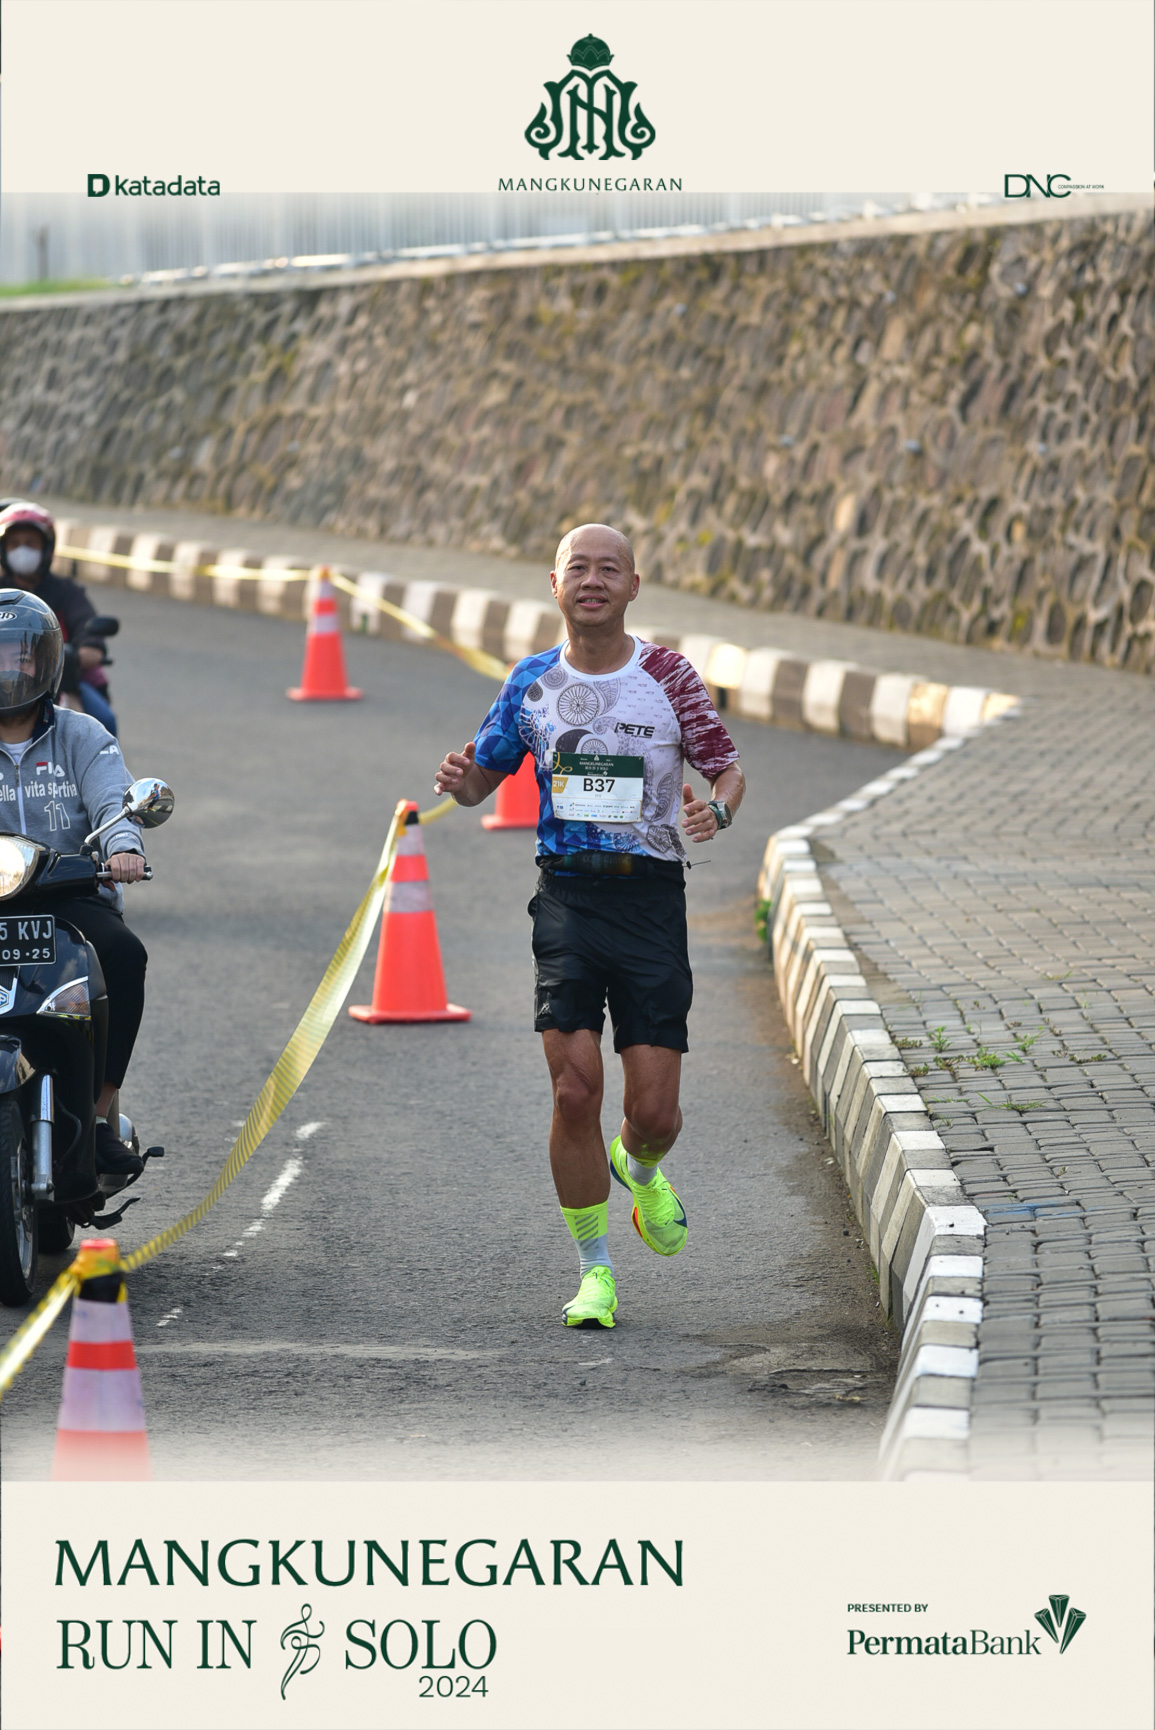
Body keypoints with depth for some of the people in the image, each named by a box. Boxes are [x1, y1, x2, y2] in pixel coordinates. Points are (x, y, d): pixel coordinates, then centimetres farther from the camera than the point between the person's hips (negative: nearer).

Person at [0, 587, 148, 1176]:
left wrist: (123, 846, -28)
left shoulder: (81, 736, 12)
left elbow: (113, 799, -5)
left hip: (72, 893, 0)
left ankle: (99, 1112, -26)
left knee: (123, 953, -31)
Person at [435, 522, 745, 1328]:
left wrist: (717, 810, -17)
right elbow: (485, 773, 15)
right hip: (568, 896, 1)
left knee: (655, 1111, -3)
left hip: (652, 897, -1)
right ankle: (595, 1270, 5)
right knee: (575, 1092, -9)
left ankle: (641, 1170, 35)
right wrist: (460, 779, -9)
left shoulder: (666, 675, 0)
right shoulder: (534, 682, 7)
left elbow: (728, 767, 6)